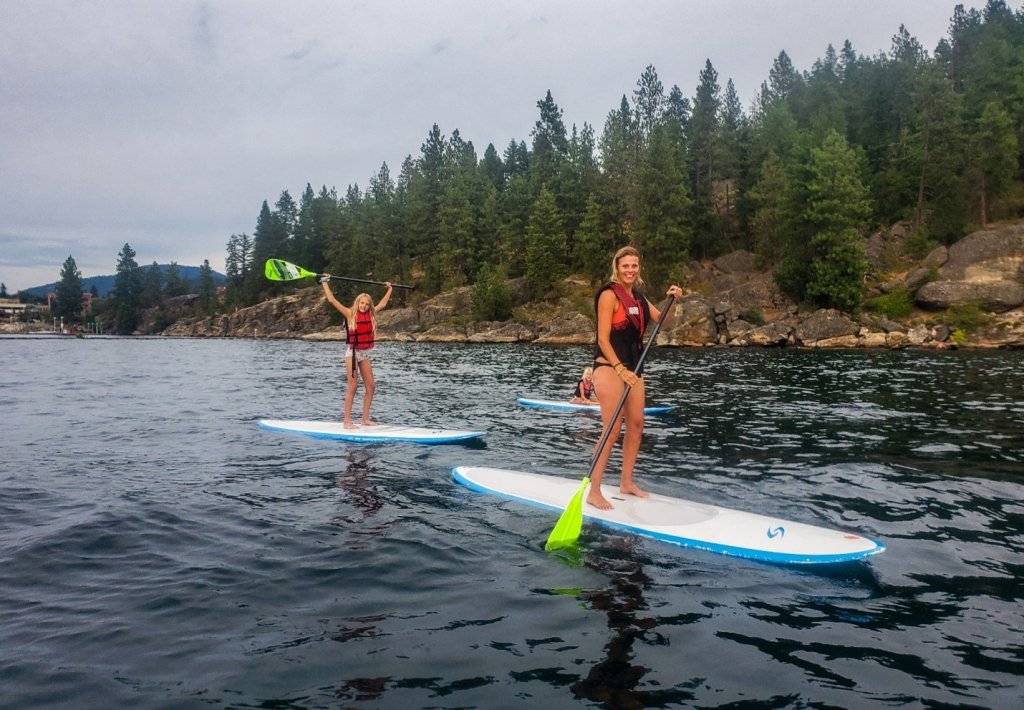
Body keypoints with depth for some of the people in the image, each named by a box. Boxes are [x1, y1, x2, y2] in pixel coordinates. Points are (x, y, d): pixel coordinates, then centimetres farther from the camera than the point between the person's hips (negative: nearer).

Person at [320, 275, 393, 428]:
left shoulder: (370, 314, 8)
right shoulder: (350, 313, -6)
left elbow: (382, 304, 24)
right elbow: (331, 300, -9)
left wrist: (389, 289, 33)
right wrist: (325, 283, -7)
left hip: (365, 353, 6)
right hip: (353, 352, -6)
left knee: (370, 386, 3)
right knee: (352, 386, -8)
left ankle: (365, 418, 11)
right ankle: (346, 420, -4)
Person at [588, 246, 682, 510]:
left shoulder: (638, 296, 14)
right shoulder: (609, 295, -11)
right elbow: (603, 339, -16)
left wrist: (671, 300, -4)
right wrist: (620, 369, -23)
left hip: (632, 368, 8)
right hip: (609, 367, -8)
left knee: (636, 424, 10)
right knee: (613, 429, -12)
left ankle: (626, 483, 23)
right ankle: (594, 491, -7)